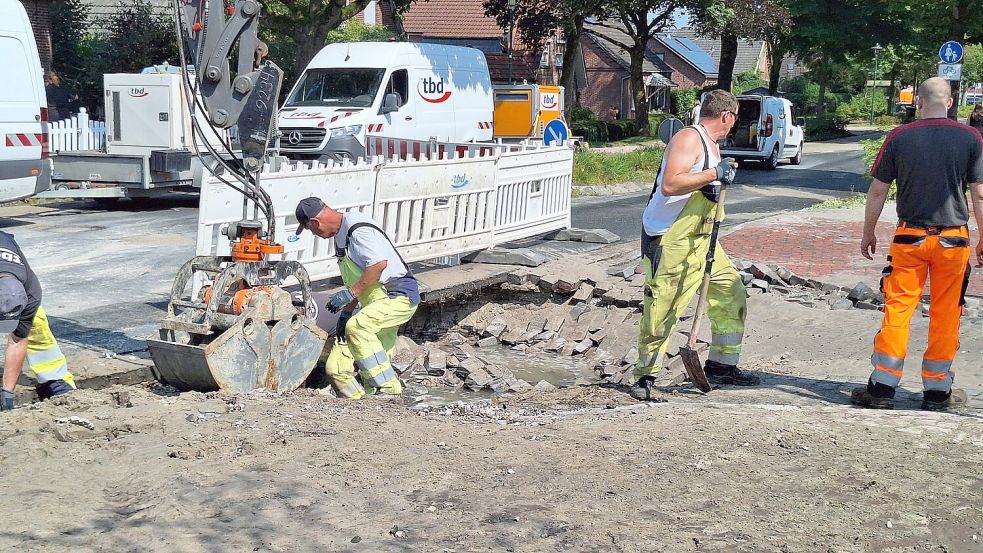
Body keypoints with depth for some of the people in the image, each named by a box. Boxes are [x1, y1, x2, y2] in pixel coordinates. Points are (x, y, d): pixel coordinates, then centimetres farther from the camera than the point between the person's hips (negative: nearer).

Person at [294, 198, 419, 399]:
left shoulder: (358, 229, -15)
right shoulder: (340, 236, 16)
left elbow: (379, 263, -27)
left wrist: (349, 293, -21)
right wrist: (346, 313, 14)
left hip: (401, 295, -10)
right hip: (377, 303, 10)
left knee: (358, 326, -34)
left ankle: (388, 387, -27)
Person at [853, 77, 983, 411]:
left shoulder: (899, 138, -2)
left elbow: (877, 192, 1)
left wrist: (868, 234, 12)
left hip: (910, 237, 0)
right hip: (953, 239, 0)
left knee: (897, 309, 4)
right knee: (945, 316, 8)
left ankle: (882, 387, 3)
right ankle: (938, 391, 15)